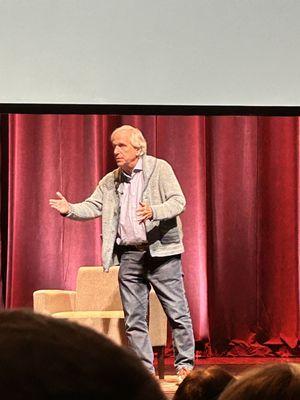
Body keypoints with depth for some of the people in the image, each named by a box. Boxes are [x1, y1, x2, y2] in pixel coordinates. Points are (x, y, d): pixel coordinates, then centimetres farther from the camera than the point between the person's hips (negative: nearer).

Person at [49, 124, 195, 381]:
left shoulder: (160, 168, -3)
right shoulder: (111, 181, 14)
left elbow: (179, 201, -11)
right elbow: (94, 206, 10)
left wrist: (153, 212, -29)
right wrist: (70, 209, -10)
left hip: (161, 251, -5)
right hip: (129, 255, 5)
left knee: (177, 312, -2)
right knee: (134, 319, 7)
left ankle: (185, 365, 8)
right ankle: (145, 371, 14)